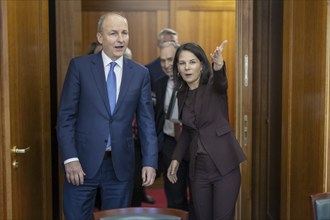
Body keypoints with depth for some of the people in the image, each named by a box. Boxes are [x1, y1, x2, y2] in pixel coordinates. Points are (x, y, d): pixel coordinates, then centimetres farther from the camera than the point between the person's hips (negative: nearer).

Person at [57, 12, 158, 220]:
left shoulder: (140, 73, 4)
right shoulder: (79, 66, -2)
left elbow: (147, 122, 4)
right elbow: (65, 116, -3)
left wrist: (150, 162, -5)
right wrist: (70, 159, -11)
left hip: (121, 164, 2)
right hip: (83, 162, -2)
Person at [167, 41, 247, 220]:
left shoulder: (214, 86, -7)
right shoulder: (182, 95, 7)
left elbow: (221, 81, -33)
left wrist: (218, 66, -54)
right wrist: (176, 159, 9)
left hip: (224, 165, -4)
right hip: (198, 168, 5)